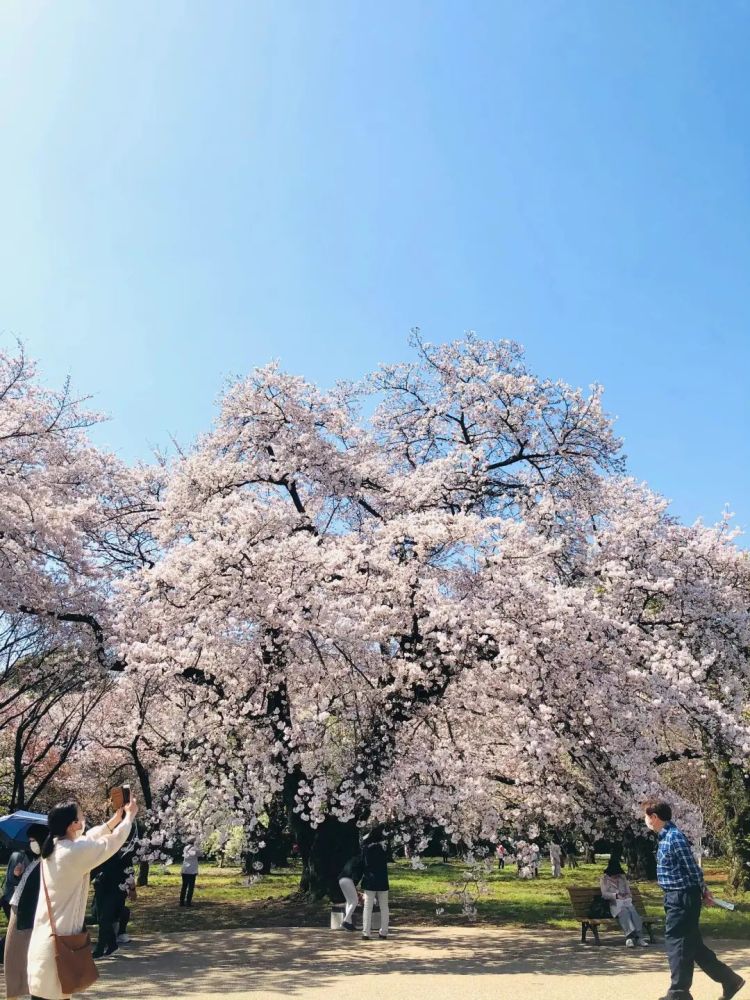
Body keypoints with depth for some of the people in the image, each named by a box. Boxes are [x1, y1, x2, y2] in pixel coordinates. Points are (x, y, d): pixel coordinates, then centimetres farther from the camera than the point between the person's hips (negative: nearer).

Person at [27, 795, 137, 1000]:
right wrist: (130, 815, 7)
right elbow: (114, 841, -10)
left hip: (44, 937, 8)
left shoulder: (53, 846, 3)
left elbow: (90, 838, 18)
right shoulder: (75, 852, -21)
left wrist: (116, 817, 23)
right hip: (59, 940, -8)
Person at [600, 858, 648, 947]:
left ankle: (639, 937, -46)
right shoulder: (604, 879, 12)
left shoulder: (623, 878, 24)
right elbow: (604, 894, -1)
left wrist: (629, 899, 0)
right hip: (614, 904, -3)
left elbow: (628, 892, 22)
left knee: (634, 912, -32)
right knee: (624, 912, -36)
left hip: (626, 902, 3)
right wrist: (616, 895, -16)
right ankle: (629, 936, -51)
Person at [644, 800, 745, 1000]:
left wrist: (702, 891, -3)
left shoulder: (675, 837, -20)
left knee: (677, 943, -1)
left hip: (683, 897, -10)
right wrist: (702, 892, 16)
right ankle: (730, 980, 25)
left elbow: (692, 867, -16)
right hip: (675, 897, 10)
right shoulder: (665, 836, 10)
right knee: (692, 944, 15)